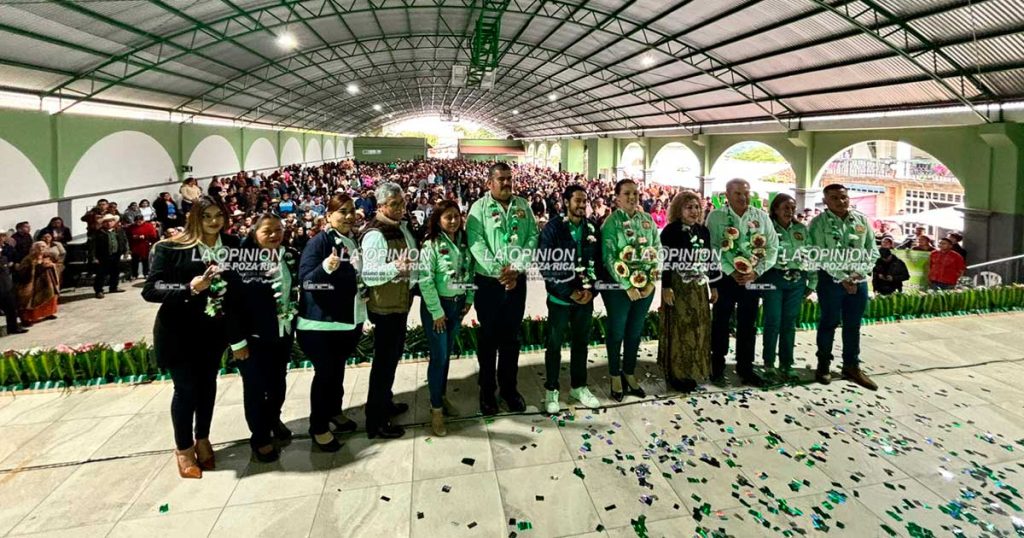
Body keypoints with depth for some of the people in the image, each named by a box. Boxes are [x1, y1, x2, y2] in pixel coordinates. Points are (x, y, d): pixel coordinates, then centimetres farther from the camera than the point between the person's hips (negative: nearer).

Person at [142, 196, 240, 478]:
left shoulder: (231, 245, -4)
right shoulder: (171, 248, -14)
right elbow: (150, 290, -16)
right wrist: (189, 288, -29)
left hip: (214, 329, 4)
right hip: (179, 331, -4)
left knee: (207, 383, 16)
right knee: (185, 388, 5)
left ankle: (203, 439, 36)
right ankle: (184, 449, 25)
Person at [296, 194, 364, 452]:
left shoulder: (356, 241, 7)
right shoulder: (319, 241, -14)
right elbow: (305, 279, -21)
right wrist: (325, 267, -37)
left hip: (350, 319, 6)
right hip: (321, 321, -6)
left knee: (338, 369, 20)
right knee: (324, 373, 1)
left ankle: (334, 411, 38)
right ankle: (318, 427, 15)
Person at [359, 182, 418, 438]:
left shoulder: (401, 226, 7)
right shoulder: (375, 235, -22)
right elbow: (368, 275, -31)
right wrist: (395, 267, -44)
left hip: (400, 302, 9)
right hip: (385, 307, -9)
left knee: (393, 355, 21)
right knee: (384, 360, -1)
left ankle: (385, 403, 39)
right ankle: (375, 421, 11)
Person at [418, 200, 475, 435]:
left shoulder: (463, 242, 4)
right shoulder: (431, 245, -14)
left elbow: (470, 272, 10)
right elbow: (425, 280, -18)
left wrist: (469, 299, 4)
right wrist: (437, 311, -17)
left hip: (458, 304, 6)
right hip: (437, 305, -5)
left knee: (447, 354, 16)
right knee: (438, 357, -3)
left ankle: (441, 396, 32)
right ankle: (436, 408, 9)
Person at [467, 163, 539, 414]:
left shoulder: (523, 205, 6)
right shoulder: (479, 207, -4)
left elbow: (533, 237, 0)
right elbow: (475, 243, -14)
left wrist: (517, 268, -13)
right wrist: (498, 270, -20)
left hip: (517, 281, 3)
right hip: (488, 282, -3)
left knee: (511, 337, 13)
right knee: (488, 337, 8)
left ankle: (509, 388, 26)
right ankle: (487, 390, 22)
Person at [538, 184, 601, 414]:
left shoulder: (591, 228, 4)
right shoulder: (553, 228, -10)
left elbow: (597, 262, 5)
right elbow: (545, 265, -14)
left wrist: (592, 289, -9)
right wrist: (569, 292, -16)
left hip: (586, 296, 4)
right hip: (560, 297, -4)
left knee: (581, 342, 14)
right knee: (555, 344, 7)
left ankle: (578, 386, 30)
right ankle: (551, 389, 22)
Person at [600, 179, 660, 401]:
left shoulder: (647, 220, 6)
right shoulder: (611, 222, -9)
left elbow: (657, 250, 6)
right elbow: (609, 257, -15)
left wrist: (651, 281, -4)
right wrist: (628, 286, -16)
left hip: (646, 286, 5)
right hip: (619, 287, -4)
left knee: (635, 331, 14)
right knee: (617, 331, 8)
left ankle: (629, 374, 29)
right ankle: (615, 376, 24)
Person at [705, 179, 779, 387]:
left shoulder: (761, 217, 3)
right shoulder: (715, 217, -5)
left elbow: (772, 247, 1)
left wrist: (756, 272, -11)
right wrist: (732, 271, -17)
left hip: (752, 278, 2)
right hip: (724, 277, -2)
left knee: (748, 324, 9)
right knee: (720, 322, 8)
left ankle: (745, 367, 22)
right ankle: (717, 365, 24)